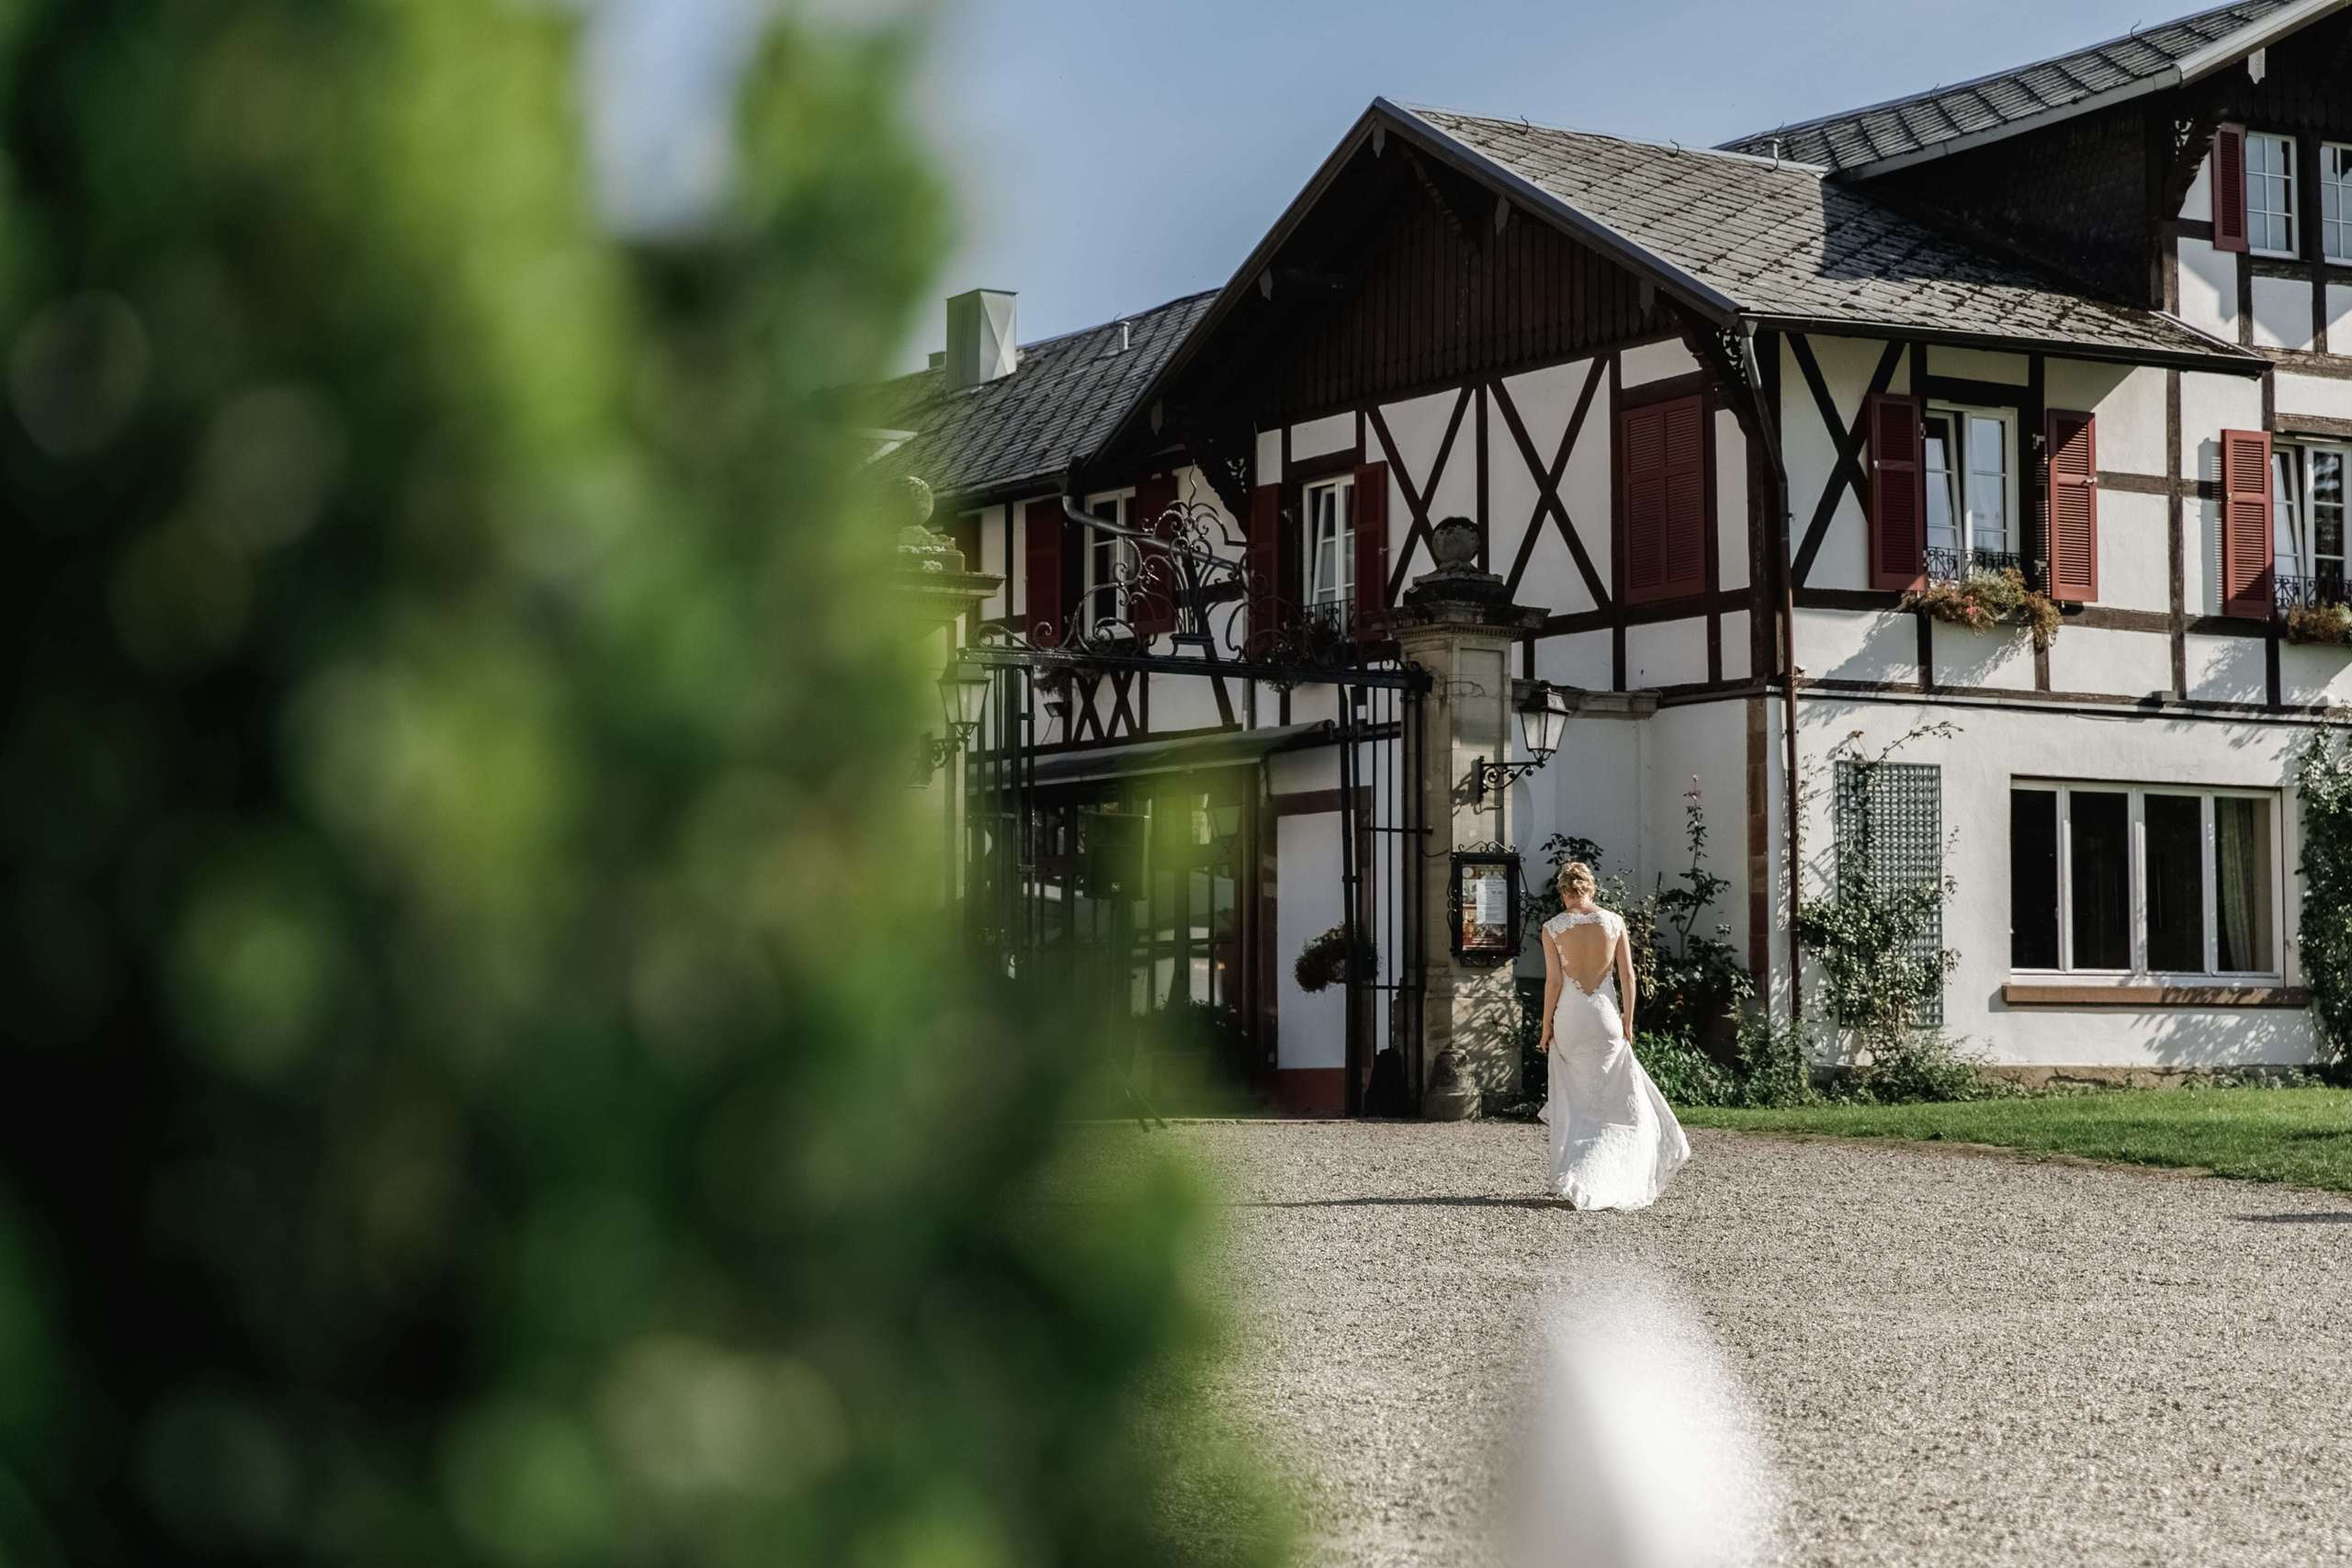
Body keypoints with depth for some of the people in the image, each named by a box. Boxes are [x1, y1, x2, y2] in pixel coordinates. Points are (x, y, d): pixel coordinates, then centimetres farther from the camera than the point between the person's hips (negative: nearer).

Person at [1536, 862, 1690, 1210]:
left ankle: (1567, 1182, 10)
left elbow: (1553, 981, -6)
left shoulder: (1553, 928, -4)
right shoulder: (1613, 922, 0)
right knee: (1621, 1097, 9)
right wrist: (1627, 1022, 7)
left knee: (1572, 1103, 10)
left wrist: (1547, 1027, 1)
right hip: (1605, 1014, 0)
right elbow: (1627, 976, 0)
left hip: (1569, 1017, 0)